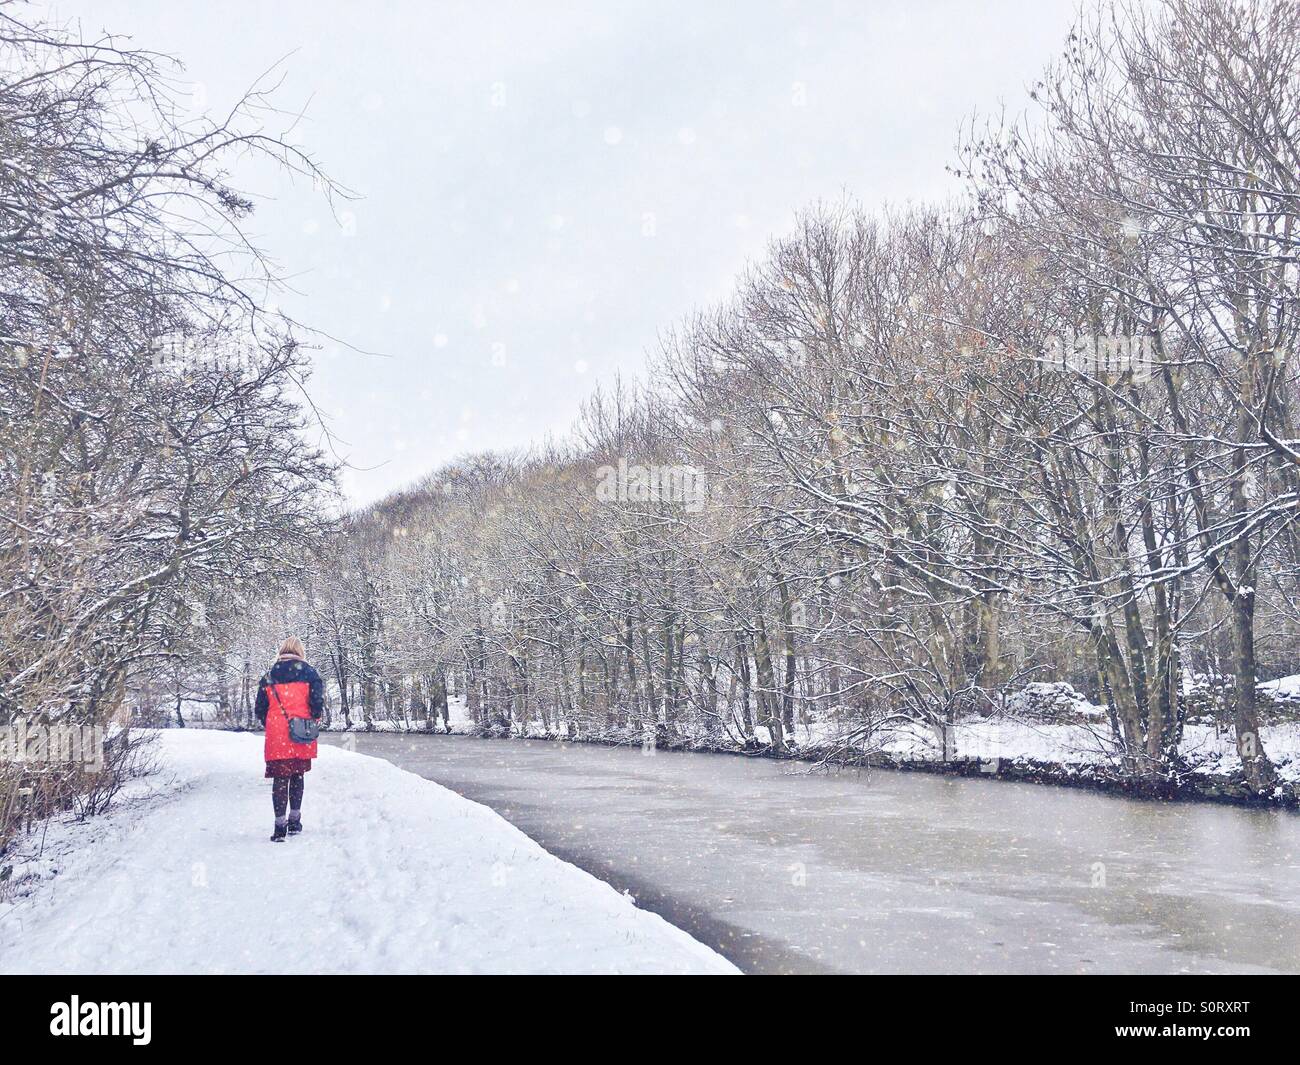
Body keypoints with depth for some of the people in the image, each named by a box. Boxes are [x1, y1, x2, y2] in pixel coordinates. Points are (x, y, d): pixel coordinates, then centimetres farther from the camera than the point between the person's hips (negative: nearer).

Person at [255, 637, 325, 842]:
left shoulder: (269, 675, 8)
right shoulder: (308, 672, 1)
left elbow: (260, 709, 9)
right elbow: (318, 701, -8)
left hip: (276, 735, 1)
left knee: (280, 778, 1)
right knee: (297, 776, 14)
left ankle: (280, 826, -6)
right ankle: (294, 822, 18)